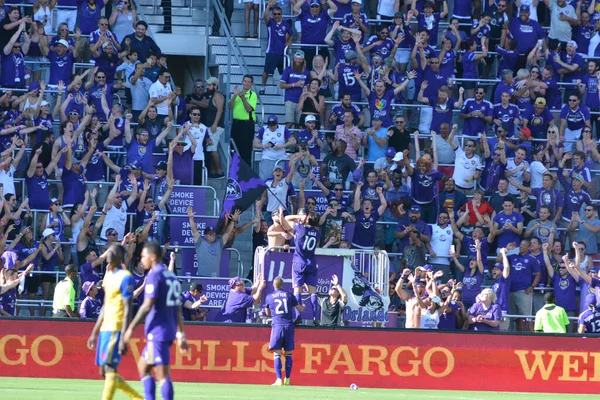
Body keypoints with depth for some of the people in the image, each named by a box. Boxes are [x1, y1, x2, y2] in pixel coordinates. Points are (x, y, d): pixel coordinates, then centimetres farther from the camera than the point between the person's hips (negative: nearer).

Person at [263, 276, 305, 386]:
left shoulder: (269, 297, 6)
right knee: (288, 353, 8)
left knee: (277, 353, -2)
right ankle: (287, 380, 6)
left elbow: (267, 313, 22)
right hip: (288, 326, 1)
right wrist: (303, 307, 40)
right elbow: (300, 309, 16)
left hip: (277, 326, -1)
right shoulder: (289, 296, 7)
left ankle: (279, 380, -11)